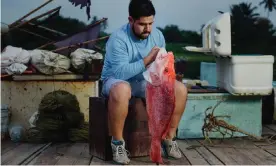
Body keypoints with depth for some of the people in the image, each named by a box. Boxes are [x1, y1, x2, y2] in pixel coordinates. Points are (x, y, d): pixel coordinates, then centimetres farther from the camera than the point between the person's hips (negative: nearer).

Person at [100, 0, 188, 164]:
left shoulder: (157, 35, -3)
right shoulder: (118, 38, -22)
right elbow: (120, 72, -30)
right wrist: (147, 60, -34)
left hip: (146, 81, 6)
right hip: (118, 80, -5)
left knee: (180, 89, -13)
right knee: (121, 90, -42)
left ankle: (169, 139, 0)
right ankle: (118, 142, -22)